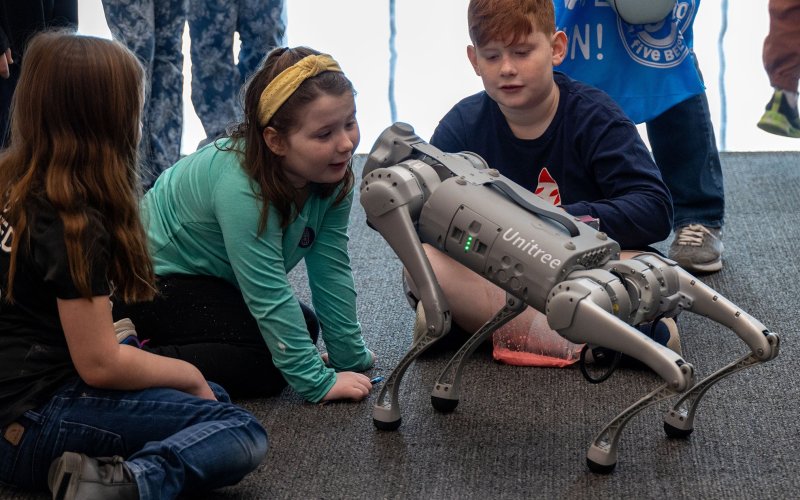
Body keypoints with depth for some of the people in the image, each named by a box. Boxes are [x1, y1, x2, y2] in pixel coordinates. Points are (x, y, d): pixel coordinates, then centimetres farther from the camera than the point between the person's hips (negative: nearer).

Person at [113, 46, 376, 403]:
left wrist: (351, 356, -6)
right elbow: (268, 297, -32)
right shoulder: (240, 187, -34)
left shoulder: (332, 174, -12)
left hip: (209, 277, 9)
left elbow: (331, 271, -7)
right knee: (269, 362, -21)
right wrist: (317, 383, -29)